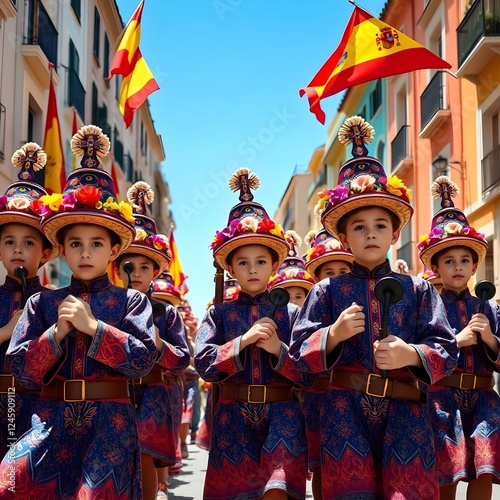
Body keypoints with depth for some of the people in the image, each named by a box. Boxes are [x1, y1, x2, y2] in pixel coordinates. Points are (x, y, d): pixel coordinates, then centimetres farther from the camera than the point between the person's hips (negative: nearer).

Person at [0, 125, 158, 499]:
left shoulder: (130, 300, 5)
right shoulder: (42, 303, 11)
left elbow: (144, 359, -7)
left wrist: (93, 327, -13)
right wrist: (56, 334, -10)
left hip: (109, 418, -1)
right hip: (53, 416, 2)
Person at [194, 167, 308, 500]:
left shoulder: (291, 313, 4)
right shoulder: (220, 314, 7)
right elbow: (204, 364, -5)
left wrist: (278, 350, -15)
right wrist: (243, 340, -15)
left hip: (281, 414, -1)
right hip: (233, 416, 1)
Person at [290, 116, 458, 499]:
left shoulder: (418, 290, 9)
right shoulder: (327, 291, 8)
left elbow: (448, 350, 3)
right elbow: (300, 353, 4)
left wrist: (411, 354, -17)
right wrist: (334, 334, -15)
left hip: (404, 411, 0)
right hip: (345, 409, 0)